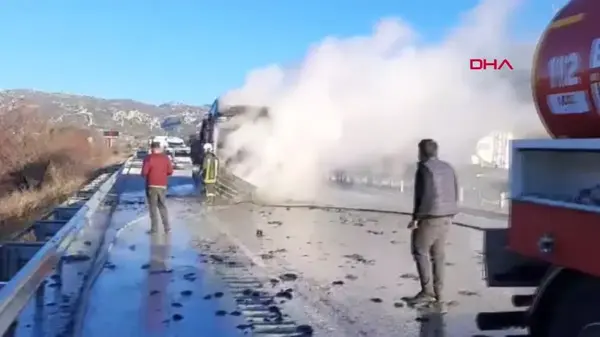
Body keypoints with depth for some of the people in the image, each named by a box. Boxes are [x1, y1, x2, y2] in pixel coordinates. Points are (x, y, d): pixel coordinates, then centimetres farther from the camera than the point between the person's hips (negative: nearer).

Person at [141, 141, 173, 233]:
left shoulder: (148, 158, -10)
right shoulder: (166, 158, 2)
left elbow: (144, 172, -15)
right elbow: (170, 172, 4)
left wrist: (147, 174, 7)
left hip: (151, 186, -4)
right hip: (162, 186, 4)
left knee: (153, 207, 3)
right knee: (163, 206, 14)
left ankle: (154, 228, 3)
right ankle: (167, 227, 12)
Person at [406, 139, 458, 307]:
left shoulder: (424, 168, -10)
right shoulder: (448, 168, 13)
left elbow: (422, 195, -16)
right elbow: (455, 194, 14)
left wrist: (415, 218, -11)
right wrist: (449, 215, 19)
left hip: (430, 217, -8)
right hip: (446, 217, 8)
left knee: (420, 251, 1)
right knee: (438, 254, 12)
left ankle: (427, 291, -4)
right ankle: (438, 293, 15)